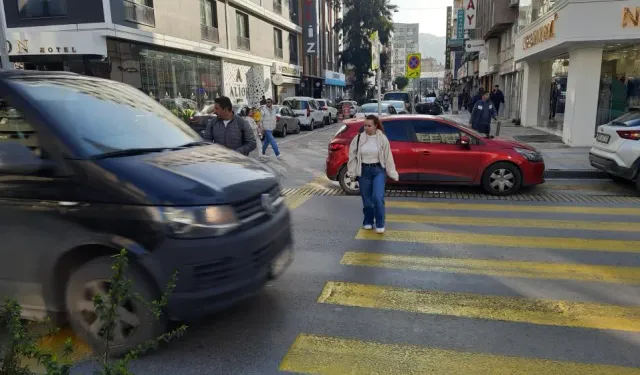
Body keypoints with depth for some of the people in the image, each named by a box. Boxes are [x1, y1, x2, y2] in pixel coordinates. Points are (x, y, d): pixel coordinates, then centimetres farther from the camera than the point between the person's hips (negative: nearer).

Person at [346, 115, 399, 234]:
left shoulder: (382, 139, -5)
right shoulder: (358, 138, -2)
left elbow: (388, 157, -2)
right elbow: (352, 156, 4)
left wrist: (393, 174, -2)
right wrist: (352, 173, 3)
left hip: (379, 170, -2)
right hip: (364, 171, 2)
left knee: (378, 197, -13)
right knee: (367, 199, 9)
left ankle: (380, 224, 4)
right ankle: (368, 222, 30)